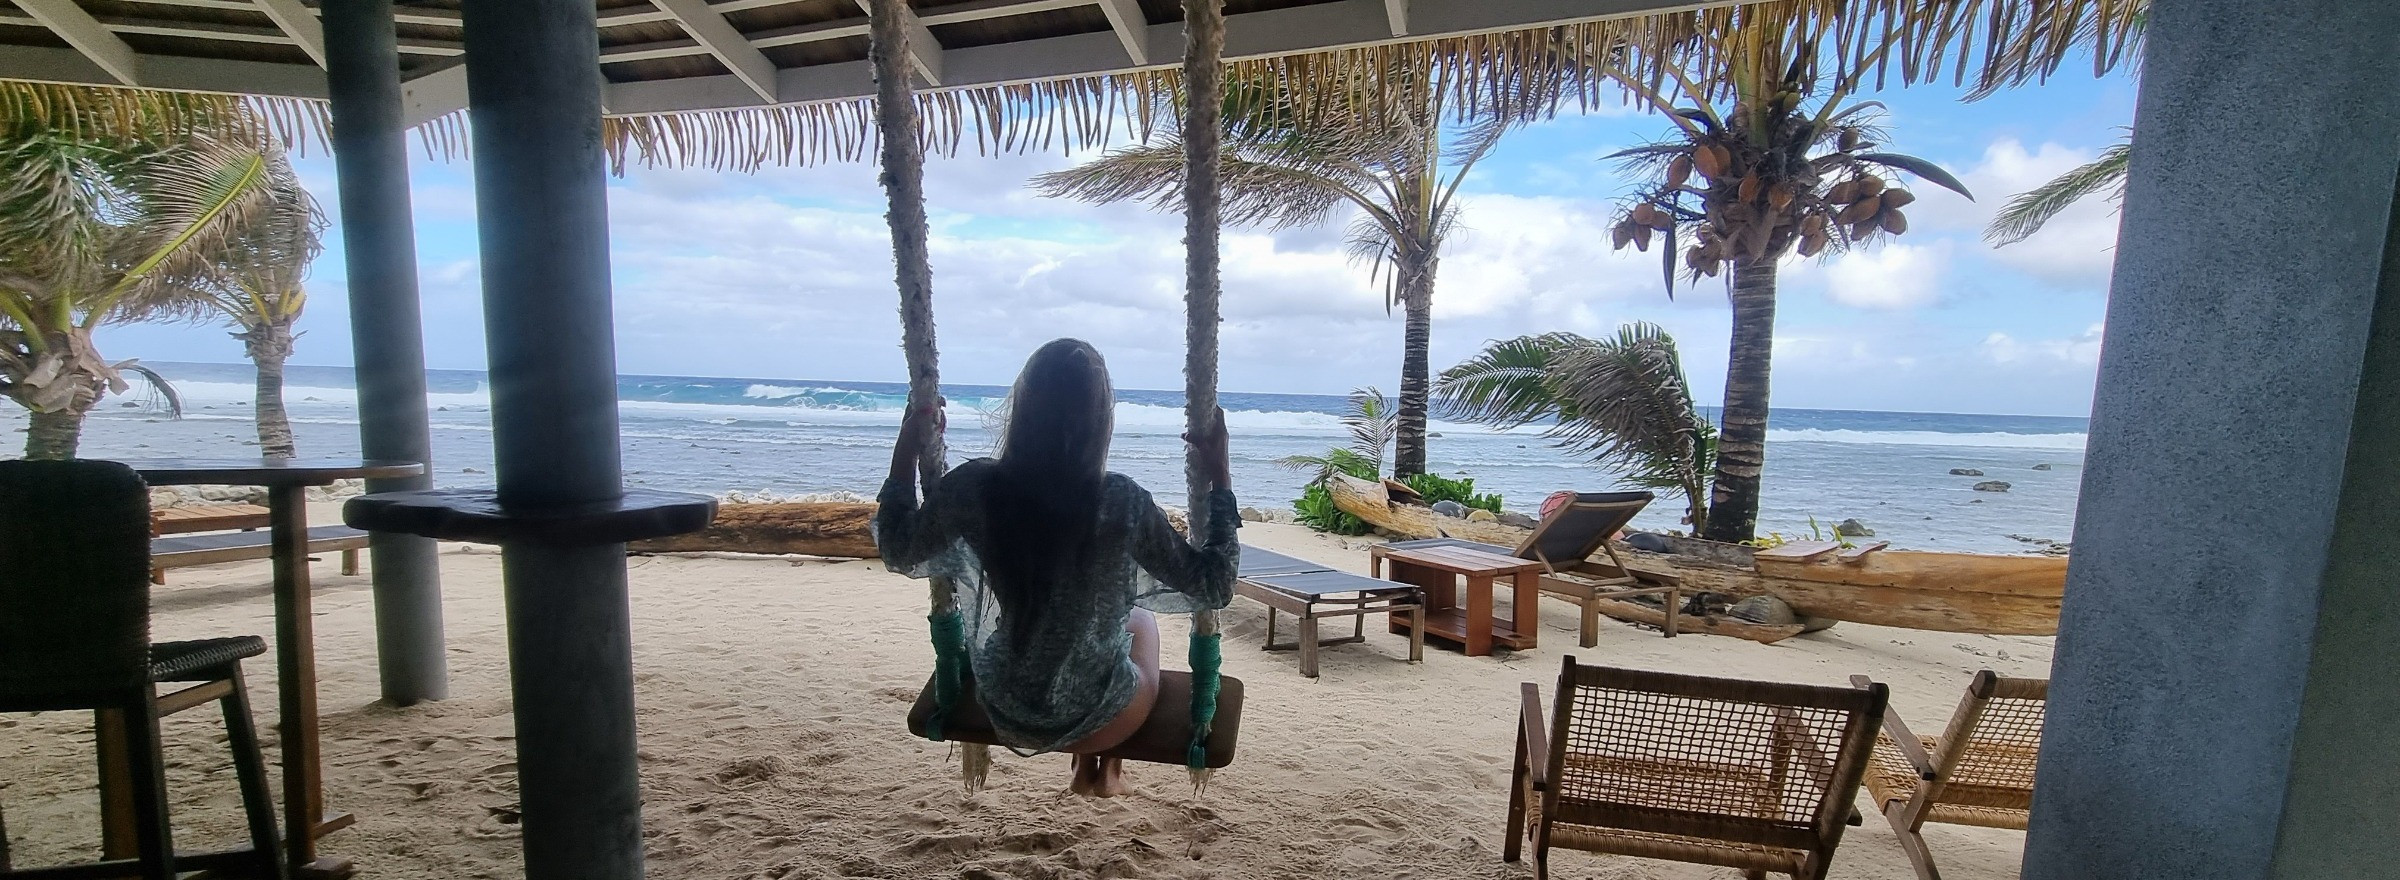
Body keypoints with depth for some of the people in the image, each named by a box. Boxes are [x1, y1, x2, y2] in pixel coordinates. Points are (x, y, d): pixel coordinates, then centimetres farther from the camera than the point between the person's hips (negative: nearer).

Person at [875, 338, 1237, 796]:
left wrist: (906, 449, 6)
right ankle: (1109, 770, 43)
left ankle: (1084, 769, 46)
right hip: (1095, 722, -3)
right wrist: (1219, 474, -12)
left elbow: (898, 553, 1)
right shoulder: (1121, 501, -26)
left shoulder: (973, 487, -18)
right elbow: (1214, 587, -14)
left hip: (1003, 714, 3)